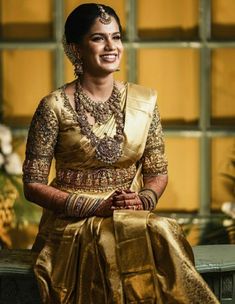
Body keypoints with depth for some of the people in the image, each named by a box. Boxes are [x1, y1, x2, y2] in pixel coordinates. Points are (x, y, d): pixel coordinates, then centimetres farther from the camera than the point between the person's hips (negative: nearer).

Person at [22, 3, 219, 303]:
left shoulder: (143, 101, 7)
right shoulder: (55, 107, -5)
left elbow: (158, 172, 12)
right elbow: (33, 184, -5)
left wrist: (143, 200, -11)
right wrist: (97, 207, -15)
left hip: (134, 217, 4)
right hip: (72, 225, -3)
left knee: (162, 233, -31)